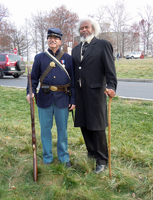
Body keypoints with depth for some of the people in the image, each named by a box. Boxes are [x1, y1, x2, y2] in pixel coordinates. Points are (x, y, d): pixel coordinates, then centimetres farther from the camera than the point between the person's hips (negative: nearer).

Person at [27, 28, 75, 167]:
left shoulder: (68, 58, 4)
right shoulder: (40, 58, 6)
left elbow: (73, 80, 3)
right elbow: (34, 78, 7)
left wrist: (73, 100, -2)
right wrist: (30, 92, -11)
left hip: (62, 99, -1)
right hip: (45, 99, 1)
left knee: (62, 129, 9)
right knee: (45, 129, 9)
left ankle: (64, 157, 27)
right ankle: (47, 158, 25)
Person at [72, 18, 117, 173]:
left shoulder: (103, 45, -1)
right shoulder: (76, 49, 17)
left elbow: (110, 68, -9)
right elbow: (74, 72, 17)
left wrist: (111, 86, -24)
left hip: (95, 92, -6)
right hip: (79, 93, 6)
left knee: (97, 127, 0)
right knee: (83, 125, 12)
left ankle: (102, 161, 14)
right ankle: (92, 153, 32)